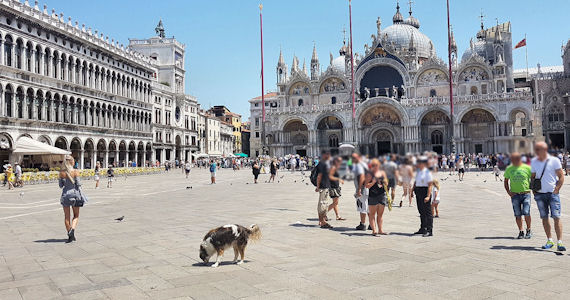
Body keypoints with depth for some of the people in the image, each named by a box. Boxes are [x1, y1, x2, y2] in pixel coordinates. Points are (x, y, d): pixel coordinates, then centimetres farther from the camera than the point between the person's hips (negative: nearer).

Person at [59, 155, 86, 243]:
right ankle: (72, 229, -15)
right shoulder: (75, 172, -10)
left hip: (65, 194, 2)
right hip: (75, 193, -2)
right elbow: (78, 184, -10)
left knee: (67, 216, 11)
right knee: (76, 216, 11)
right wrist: (80, 195, -1)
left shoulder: (61, 172, -2)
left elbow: (60, 185, 3)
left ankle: (70, 236, 14)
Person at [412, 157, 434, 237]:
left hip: (424, 192, -8)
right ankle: (423, 229, 27)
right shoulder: (418, 171, 12)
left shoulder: (427, 172, -13)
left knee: (427, 212, -4)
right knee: (421, 211, 16)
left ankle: (430, 230, 1)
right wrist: (412, 190, 17)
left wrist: (428, 196, -24)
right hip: (418, 192, 8)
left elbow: (430, 185, -17)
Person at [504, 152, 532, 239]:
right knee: (517, 214, 2)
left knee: (526, 213, -10)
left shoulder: (527, 168, 0)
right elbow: (506, 181, 13)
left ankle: (528, 230, 11)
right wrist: (508, 192, 2)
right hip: (515, 194, 2)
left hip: (526, 193, -2)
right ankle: (521, 232, 14)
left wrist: (532, 189, -2)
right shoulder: (509, 169, 6)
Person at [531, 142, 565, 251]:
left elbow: (561, 177, -1)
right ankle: (550, 241, 17)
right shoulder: (533, 161, 8)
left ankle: (559, 242, -5)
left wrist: (556, 189, -9)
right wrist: (533, 189, 5)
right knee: (544, 217, 7)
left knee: (556, 217, -8)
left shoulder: (554, 160, -2)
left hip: (552, 193, -3)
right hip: (539, 194, 4)